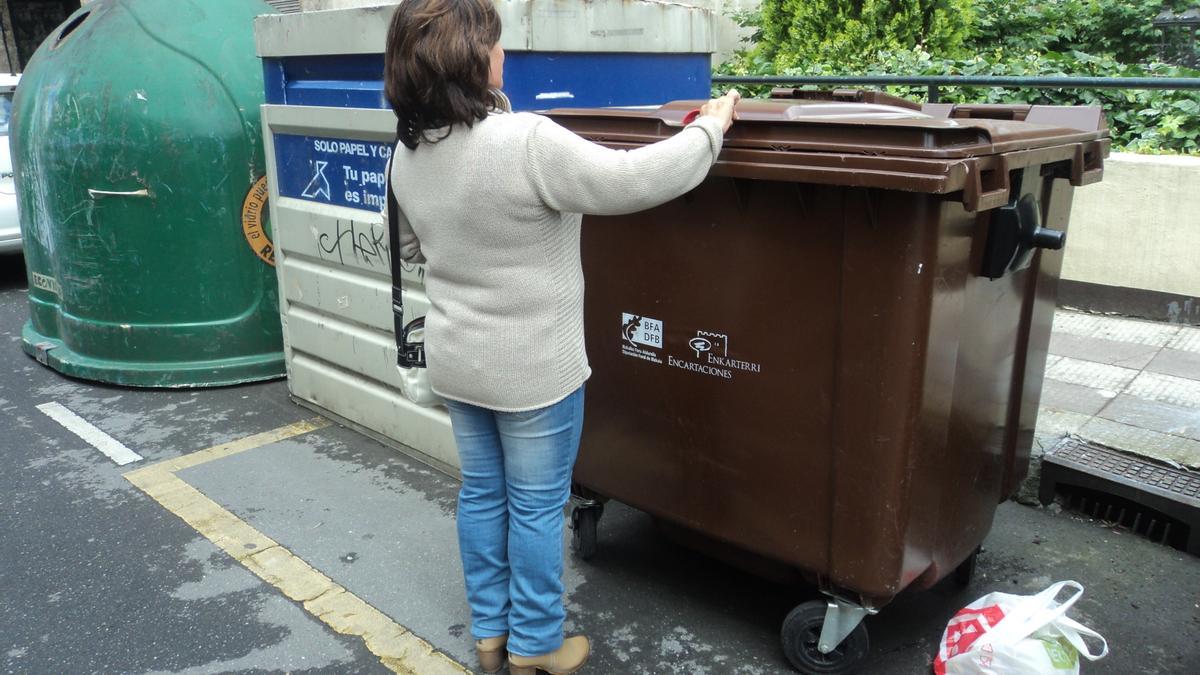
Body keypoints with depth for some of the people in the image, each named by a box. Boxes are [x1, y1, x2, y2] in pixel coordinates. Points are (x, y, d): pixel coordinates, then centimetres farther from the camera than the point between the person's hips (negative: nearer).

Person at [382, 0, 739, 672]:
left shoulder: (408, 153, 0)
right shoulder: (527, 142, -25)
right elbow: (637, 181, -23)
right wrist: (712, 127, -9)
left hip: (456, 361, 7)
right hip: (533, 368, -7)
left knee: (482, 493, 19)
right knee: (537, 506, 10)